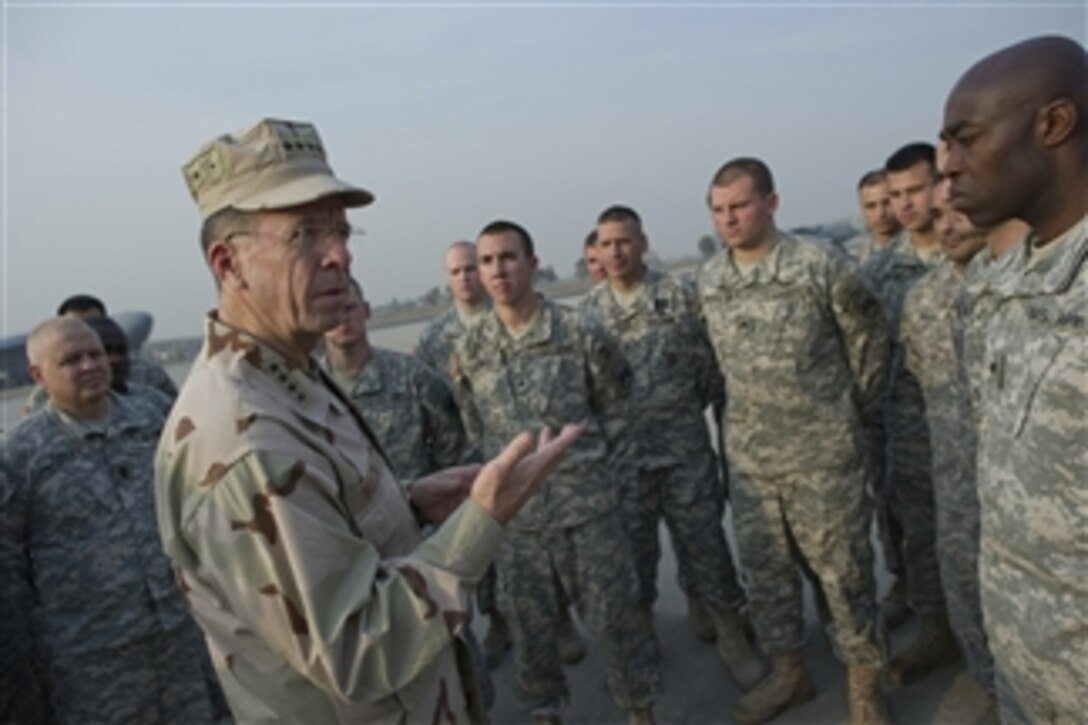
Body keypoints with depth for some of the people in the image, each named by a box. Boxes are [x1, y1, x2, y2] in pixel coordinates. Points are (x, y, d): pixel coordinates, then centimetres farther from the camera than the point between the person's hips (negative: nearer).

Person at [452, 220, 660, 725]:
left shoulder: (579, 332, -6)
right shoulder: (467, 352, 1)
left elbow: (616, 404, 4)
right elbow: (474, 431, 11)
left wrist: (586, 452, 4)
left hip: (587, 501, -2)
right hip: (515, 513, 2)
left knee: (612, 615, 8)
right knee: (529, 625, 14)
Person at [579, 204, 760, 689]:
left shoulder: (677, 295, -2)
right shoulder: (587, 311, 3)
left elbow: (710, 363, 1)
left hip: (685, 445, -1)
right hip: (621, 453, 2)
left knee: (703, 539, 5)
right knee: (632, 548, 12)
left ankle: (731, 635, 22)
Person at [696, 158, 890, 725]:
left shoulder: (823, 267, -13)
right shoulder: (707, 279, 1)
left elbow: (869, 340, 0)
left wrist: (852, 409, 8)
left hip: (823, 452, -4)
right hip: (747, 456, 5)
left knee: (843, 569, 7)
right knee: (763, 568, 15)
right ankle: (788, 671, 34)